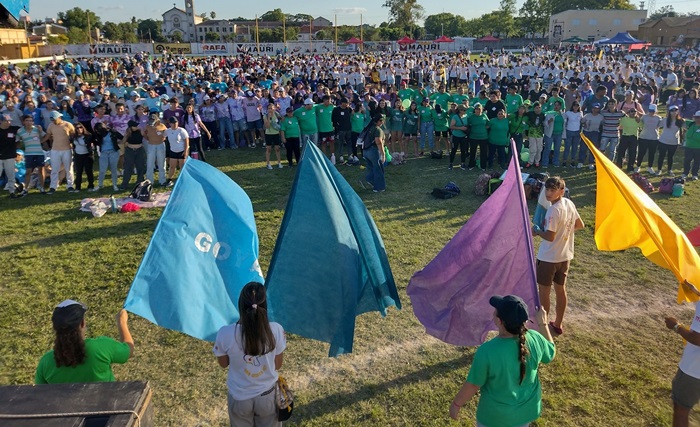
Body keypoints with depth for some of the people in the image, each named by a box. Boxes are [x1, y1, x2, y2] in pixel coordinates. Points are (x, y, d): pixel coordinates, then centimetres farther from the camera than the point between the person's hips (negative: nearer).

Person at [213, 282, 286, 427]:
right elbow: (278, 365, -9)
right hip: (268, 395, 0)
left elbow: (223, 364, -6)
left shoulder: (225, 334, -27)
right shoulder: (276, 330, -25)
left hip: (240, 397, 0)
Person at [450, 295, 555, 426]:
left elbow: (472, 385, -20)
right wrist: (543, 324, 9)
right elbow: (551, 354, 2)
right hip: (528, 409, 4)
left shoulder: (487, 351, -33)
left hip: (496, 416, -4)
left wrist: (456, 404, -3)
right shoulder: (535, 339, -21)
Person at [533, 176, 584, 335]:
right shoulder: (570, 204, 1)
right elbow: (580, 225, 13)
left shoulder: (554, 210, -24)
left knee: (544, 291, 5)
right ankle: (558, 324, 30)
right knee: (561, 289, 17)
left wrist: (537, 231, -8)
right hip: (565, 255, 8)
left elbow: (550, 236, -25)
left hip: (549, 257, -8)